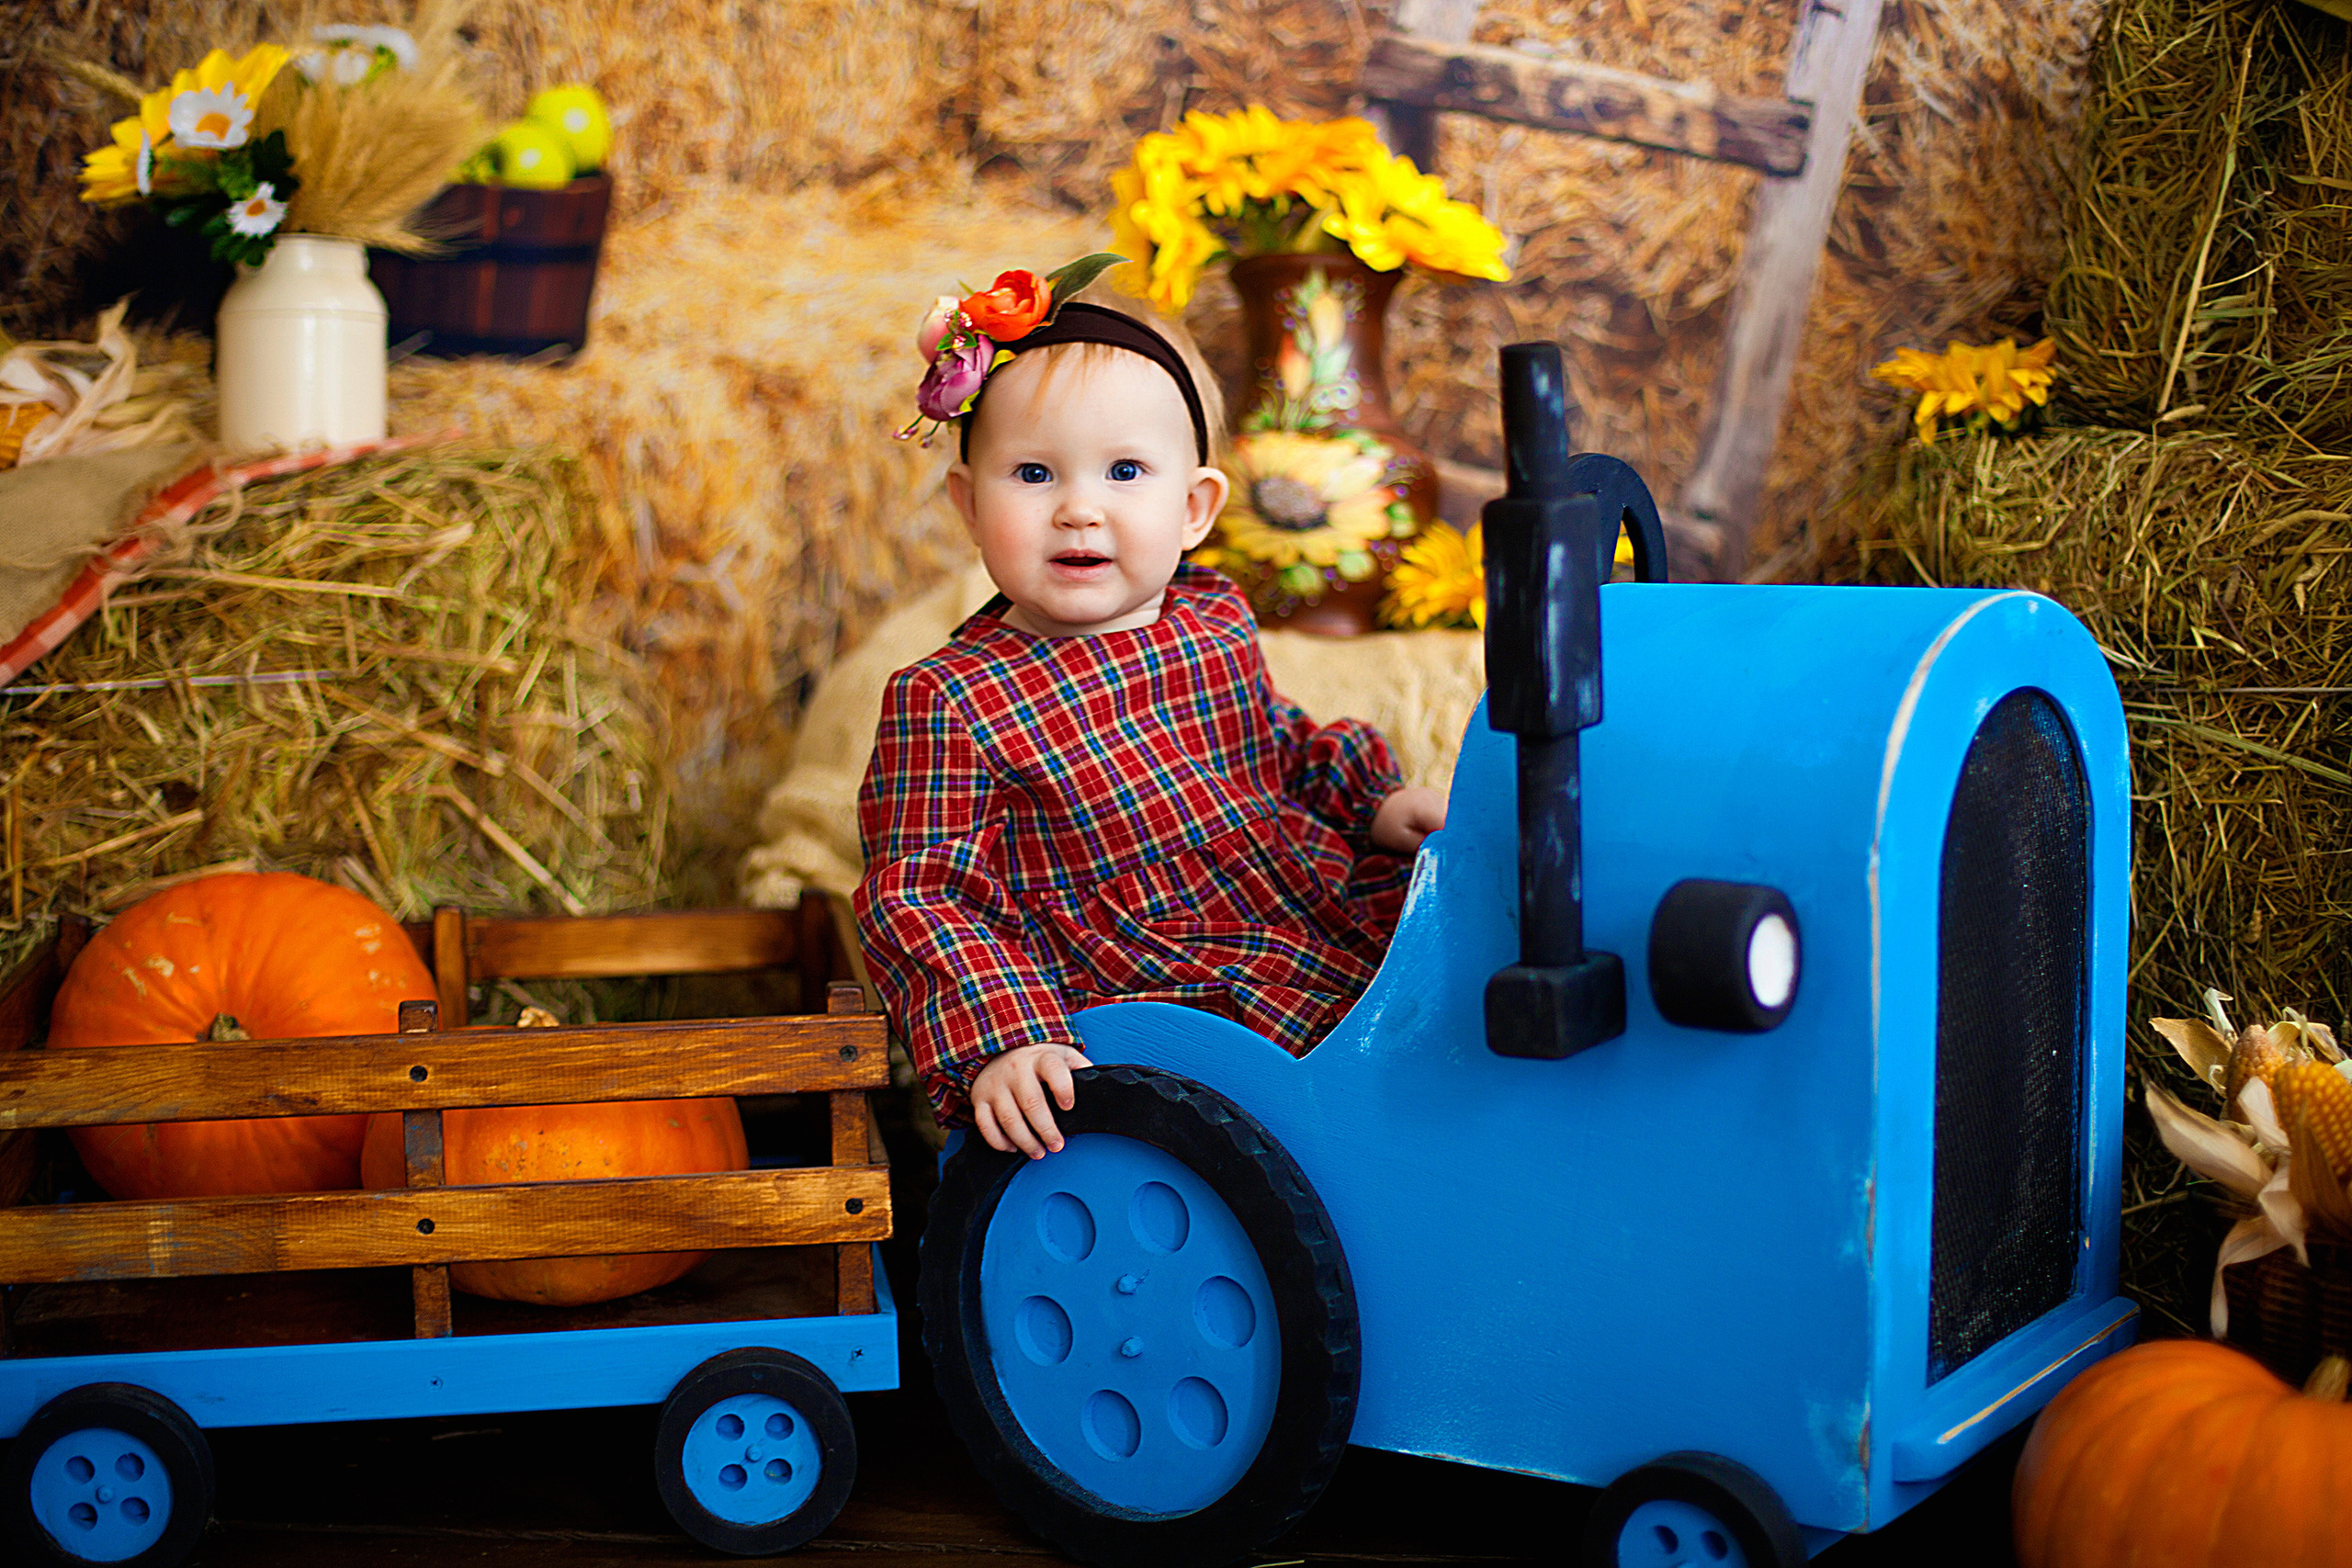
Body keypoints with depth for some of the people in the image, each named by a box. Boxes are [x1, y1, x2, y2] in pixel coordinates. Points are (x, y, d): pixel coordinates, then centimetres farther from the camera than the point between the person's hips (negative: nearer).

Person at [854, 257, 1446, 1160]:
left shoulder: (1215, 620, 11)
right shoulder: (949, 702, -9)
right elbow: (919, 897, -12)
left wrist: (1375, 800, 11)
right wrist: (1000, 1041, -26)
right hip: (1154, 989, -8)